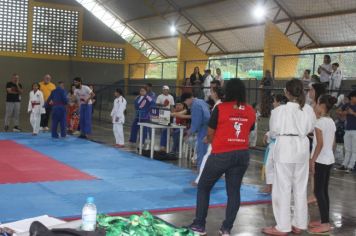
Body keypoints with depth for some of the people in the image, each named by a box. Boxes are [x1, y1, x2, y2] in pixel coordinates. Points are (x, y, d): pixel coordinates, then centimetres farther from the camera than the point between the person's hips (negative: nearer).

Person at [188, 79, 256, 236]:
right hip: (242, 155, 4)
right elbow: (247, 132, 7)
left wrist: (211, 141, 19)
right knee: (234, 191, 12)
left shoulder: (220, 108, -10)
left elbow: (210, 133, -2)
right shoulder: (250, 111, 1)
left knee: (203, 187, 12)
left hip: (221, 154, -4)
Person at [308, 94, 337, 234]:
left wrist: (312, 160, -15)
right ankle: (324, 221, 18)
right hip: (329, 159, 9)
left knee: (318, 191, -4)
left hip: (321, 160, -9)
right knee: (324, 190, 13)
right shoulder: (332, 122, 10)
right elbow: (333, 143, 14)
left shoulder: (320, 122, -15)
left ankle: (325, 223, -4)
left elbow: (320, 144, -19)